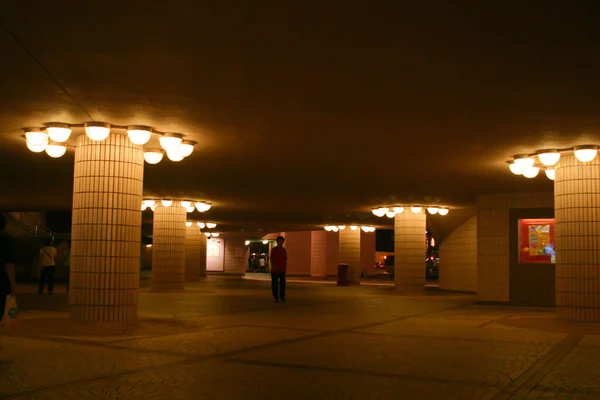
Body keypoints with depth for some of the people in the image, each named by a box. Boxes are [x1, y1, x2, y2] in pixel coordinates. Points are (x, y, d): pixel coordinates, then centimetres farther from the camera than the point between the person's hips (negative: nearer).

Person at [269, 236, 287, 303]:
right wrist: (273, 267, -15)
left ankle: (282, 296, 4)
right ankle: (276, 297, 12)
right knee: (275, 283, 4)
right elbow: (272, 259, -7)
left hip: (282, 270, 3)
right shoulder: (274, 249, -3)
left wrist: (285, 268, 4)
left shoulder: (284, 250, 10)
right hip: (275, 270, -3)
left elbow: (285, 260, 11)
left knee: (282, 283, -3)